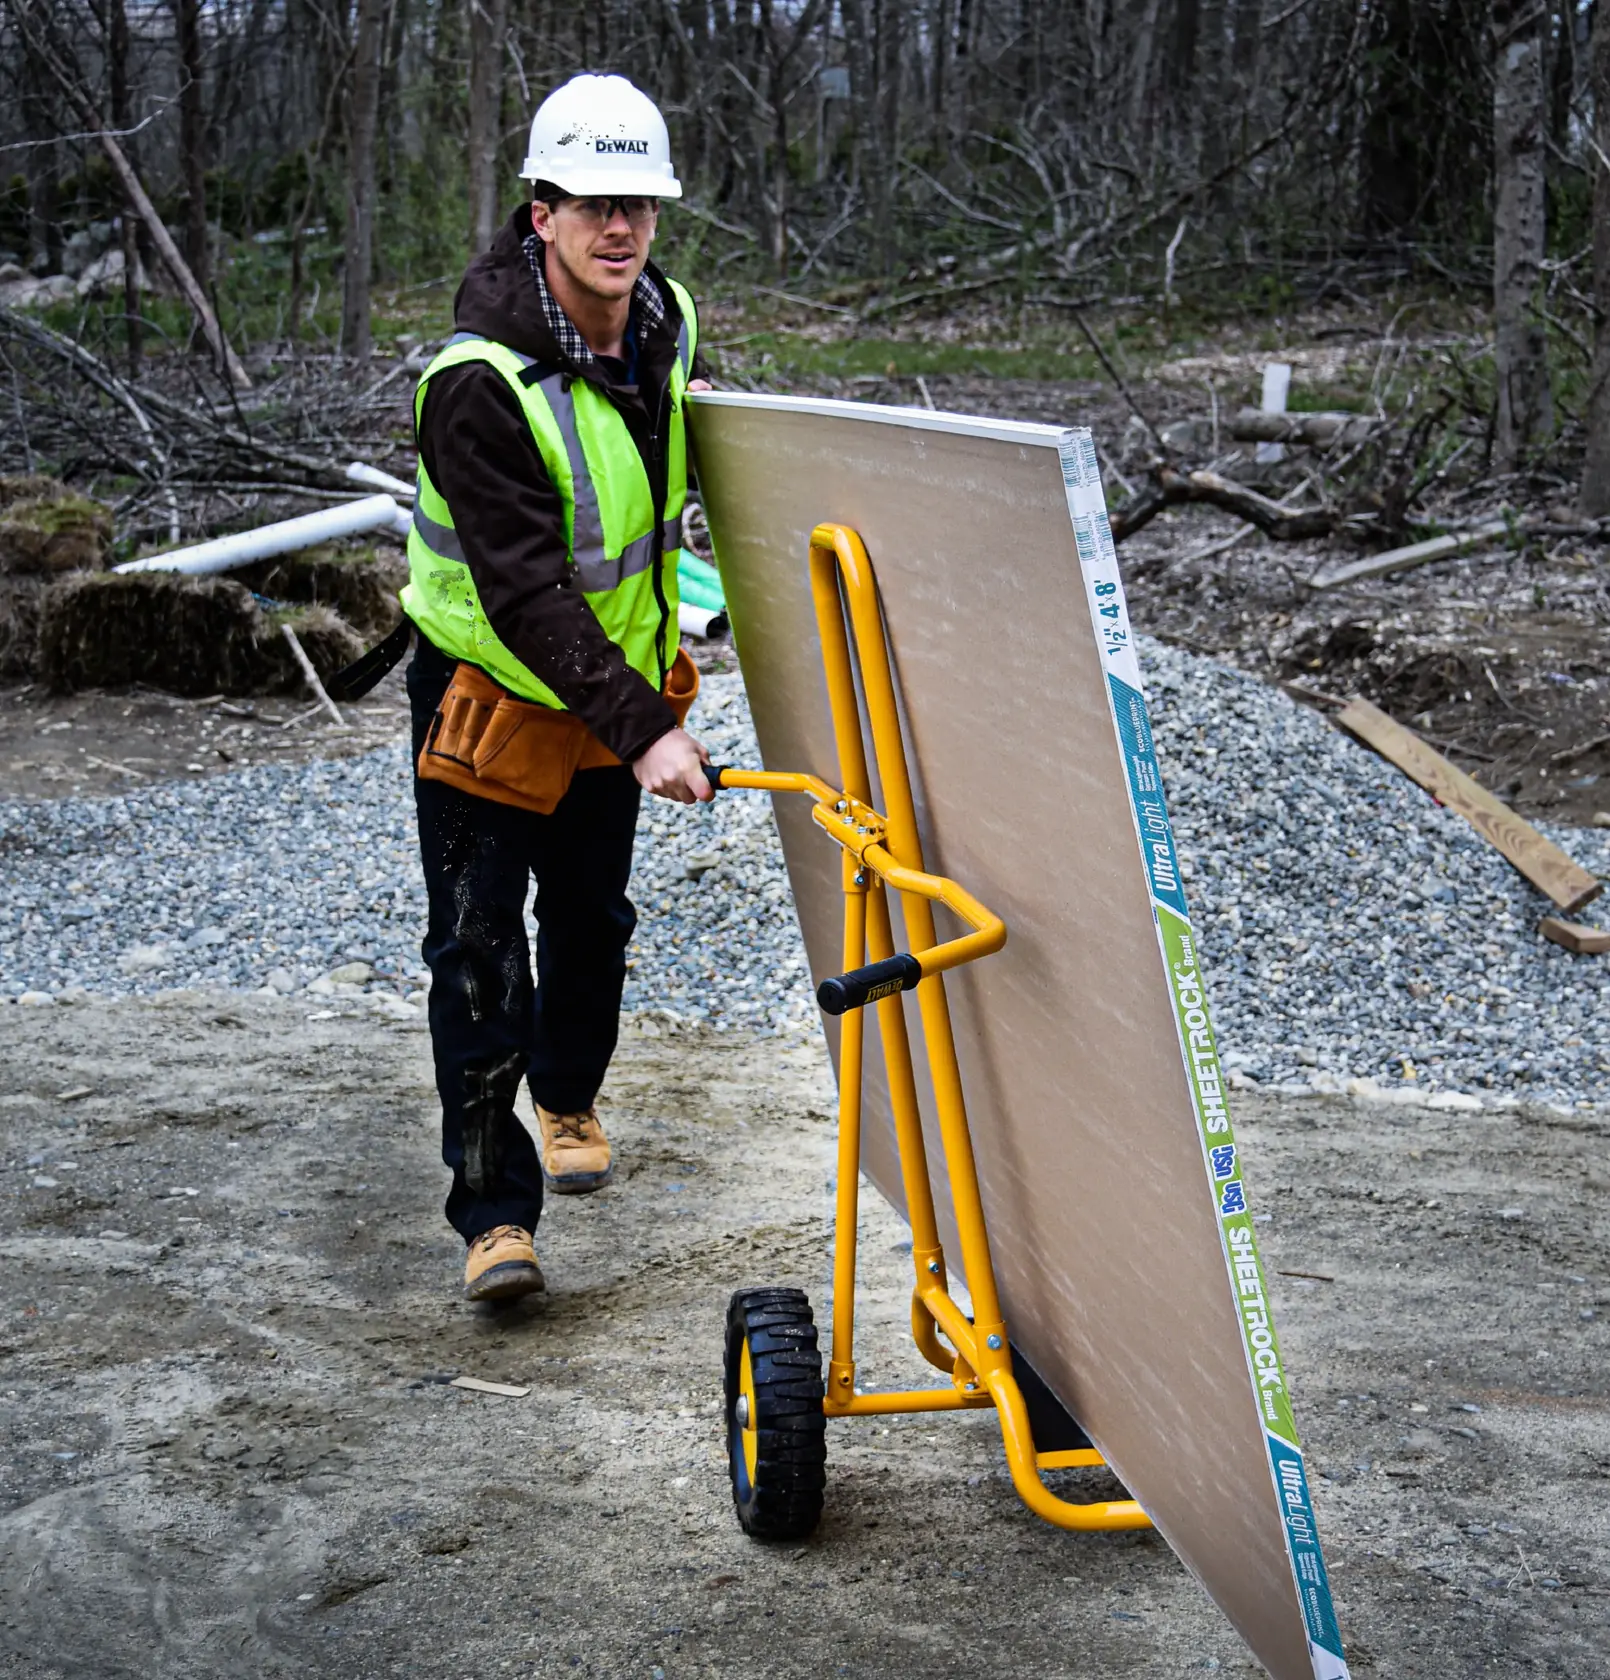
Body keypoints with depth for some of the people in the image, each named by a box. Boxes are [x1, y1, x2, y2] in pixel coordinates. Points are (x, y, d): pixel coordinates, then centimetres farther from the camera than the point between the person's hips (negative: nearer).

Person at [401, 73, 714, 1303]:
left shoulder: (665, 319, -7)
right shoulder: (482, 385, -30)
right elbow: (526, 598, -34)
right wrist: (643, 731, -38)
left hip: (614, 682, 6)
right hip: (486, 684, -6)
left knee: (593, 913, 19)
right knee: (479, 943, -7)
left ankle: (571, 1097, 45)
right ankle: (496, 1208, 0)